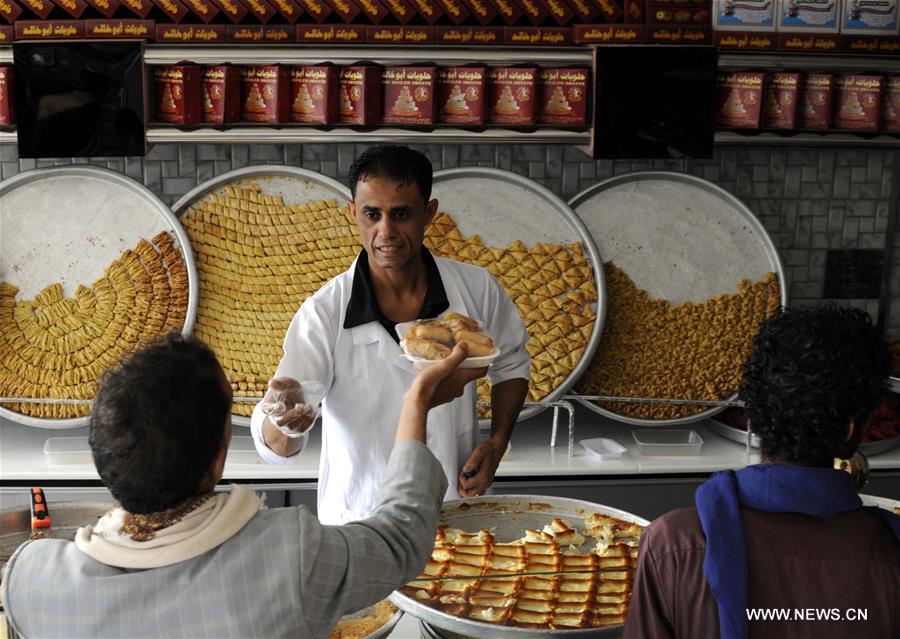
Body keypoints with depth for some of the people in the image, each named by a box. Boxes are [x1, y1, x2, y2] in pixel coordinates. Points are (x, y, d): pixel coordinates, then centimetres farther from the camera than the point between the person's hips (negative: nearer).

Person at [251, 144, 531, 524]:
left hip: (459, 511, 0)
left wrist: (496, 444, 0)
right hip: (360, 525, 1)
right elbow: (276, 448, -17)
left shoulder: (476, 290, -6)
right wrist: (283, 422, -40)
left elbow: (511, 364, 14)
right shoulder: (323, 313, -14)